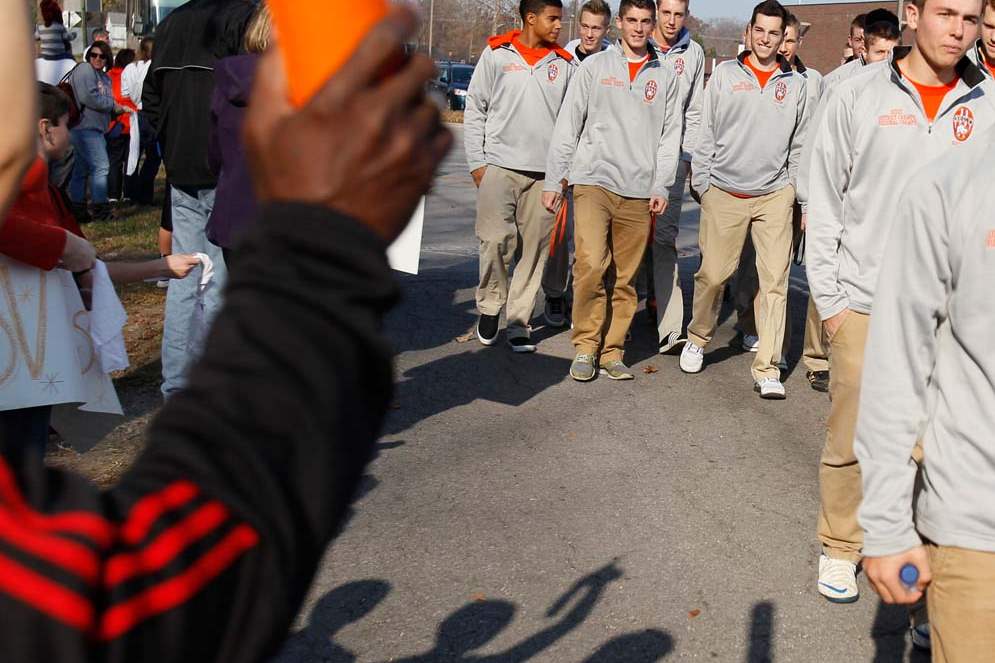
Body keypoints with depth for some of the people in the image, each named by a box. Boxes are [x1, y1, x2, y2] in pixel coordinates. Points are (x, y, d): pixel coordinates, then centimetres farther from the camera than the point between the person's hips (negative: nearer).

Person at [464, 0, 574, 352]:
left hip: (544, 172, 2)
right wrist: (477, 161, -2)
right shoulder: (496, 55, 5)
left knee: (534, 249, 1)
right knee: (496, 239, -11)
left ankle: (519, 321, 10)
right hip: (500, 165, -2)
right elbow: (474, 110, 4)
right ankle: (490, 306, 12)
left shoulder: (564, 64, 10)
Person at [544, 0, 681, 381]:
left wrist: (661, 185, 0)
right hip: (593, 182, -2)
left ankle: (612, 351, 13)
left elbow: (671, 135, 10)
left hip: (639, 192, 2)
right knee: (592, 264, -16)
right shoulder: (596, 67, 7)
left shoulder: (665, 75, 12)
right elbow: (567, 126, 5)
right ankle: (585, 346, -3)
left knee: (625, 278, 3)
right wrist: (553, 181, 1)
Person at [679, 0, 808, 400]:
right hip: (724, 192, -1)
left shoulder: (796, 84, 9)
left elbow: (800, 145, 12)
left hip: (775, 194, 1)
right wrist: (701, 181, 1)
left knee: (775, 281, -4)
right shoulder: (725, 74, 6)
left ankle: (767, 369, 0)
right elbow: (706, 133, 6)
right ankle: (698, 339, 28)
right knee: (713, 274, 1)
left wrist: (796, 191, 7)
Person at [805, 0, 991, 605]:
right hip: (865, 305, -1)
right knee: (851, 439, 7)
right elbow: (825, 203, 2)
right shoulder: (860, 96, -1)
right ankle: (841, 548, 25)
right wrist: (829, 298, -2)